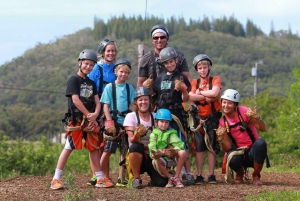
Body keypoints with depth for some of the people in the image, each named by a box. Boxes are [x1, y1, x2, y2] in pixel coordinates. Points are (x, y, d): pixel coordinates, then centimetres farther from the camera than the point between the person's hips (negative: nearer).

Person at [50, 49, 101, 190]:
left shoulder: (91, 83, 17)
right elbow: (75, 100, -13)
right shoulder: (74, 80, -3)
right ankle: (56, 179, -9)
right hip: (76, 119, -7)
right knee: (68, 148, -10)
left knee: (94, 148, 8)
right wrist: (88, 114, -11)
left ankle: (99, 178, 13)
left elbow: (97, 102, 10)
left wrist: (95, 115, -10)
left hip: (90, 120, 7)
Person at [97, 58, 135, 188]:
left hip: (127, 123, 3)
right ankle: (104, 178, 1)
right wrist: (110, 122, -11)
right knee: (107, 150, -5)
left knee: (126, 151, 3)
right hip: (113, 122, -3)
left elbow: (132, 106, 11)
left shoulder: (130, 88, 10)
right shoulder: (109, 87, 1)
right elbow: (105, 106, -2)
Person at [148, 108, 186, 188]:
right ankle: (171, 177, -14)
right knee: (156, 162, -36)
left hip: (172, 157, 1)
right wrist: (156, 152, -32)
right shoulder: (154, 134, 7)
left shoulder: (171, 133, 7)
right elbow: (152, 146, -10)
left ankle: (176, 177, -18)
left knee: (182, 153, -29)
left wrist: (174, 151, -31)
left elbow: (179, 144, -9)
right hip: (161, 158, -1)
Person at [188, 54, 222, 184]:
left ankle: (211, 175, 3)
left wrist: (200, 92, -7)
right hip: (199, 118, 2)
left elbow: (214, 92, -19)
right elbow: (190, 97, -10)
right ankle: (199, 175, 3)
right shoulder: (195, 82, 9)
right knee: (199, 147, 0)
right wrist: (207, 97, -15)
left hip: (212, 118, -2)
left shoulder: (215, 80, 2)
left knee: (211, 147, -1)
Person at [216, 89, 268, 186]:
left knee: (260, 142, -35)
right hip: (239, 152, 1)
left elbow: (262, 129, -14)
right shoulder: (223, 123, 0)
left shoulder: (244, 112, -9)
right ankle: (240, 173, 5)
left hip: (253, 150, -1)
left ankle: (256, 175, -12)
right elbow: (227, 148, -3)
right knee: (233, 160, -35)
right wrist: (221, 139, -23)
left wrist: (257, 118, -33)